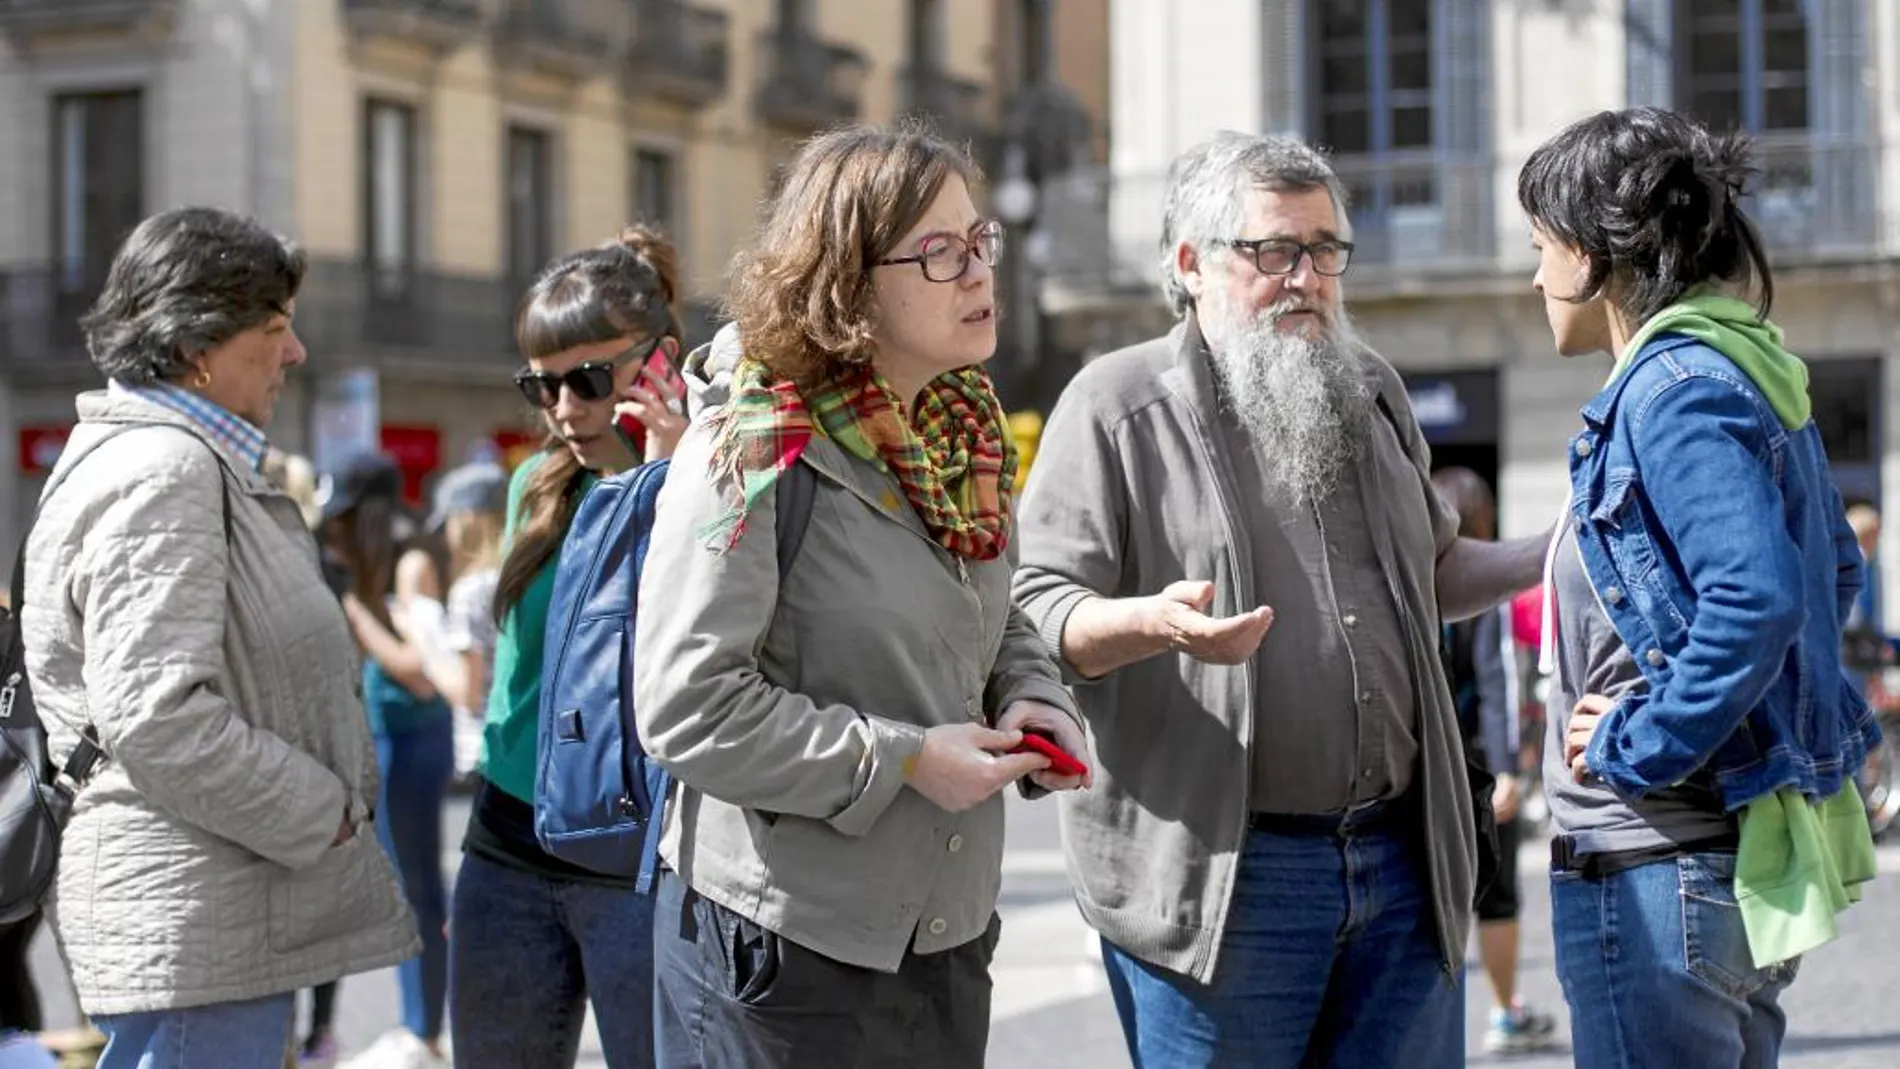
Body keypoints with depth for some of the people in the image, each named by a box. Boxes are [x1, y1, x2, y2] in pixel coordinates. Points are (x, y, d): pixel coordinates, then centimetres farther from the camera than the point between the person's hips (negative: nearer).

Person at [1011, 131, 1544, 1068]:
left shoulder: (1372, 392, 15)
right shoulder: (1117, 405, -5)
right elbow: (1036, 612, -10)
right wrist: (1155, 622, -29)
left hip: (1404, 857, 6)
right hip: (1215, 875, -6)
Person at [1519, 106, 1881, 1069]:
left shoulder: (1676, 386, -16)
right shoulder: (1755, 373, 13)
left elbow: (1756, 599, -28)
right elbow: (1836, 570, 23)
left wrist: (1634, 746, -18)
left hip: (1655, 867, -10)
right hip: (1739, 854, 10)